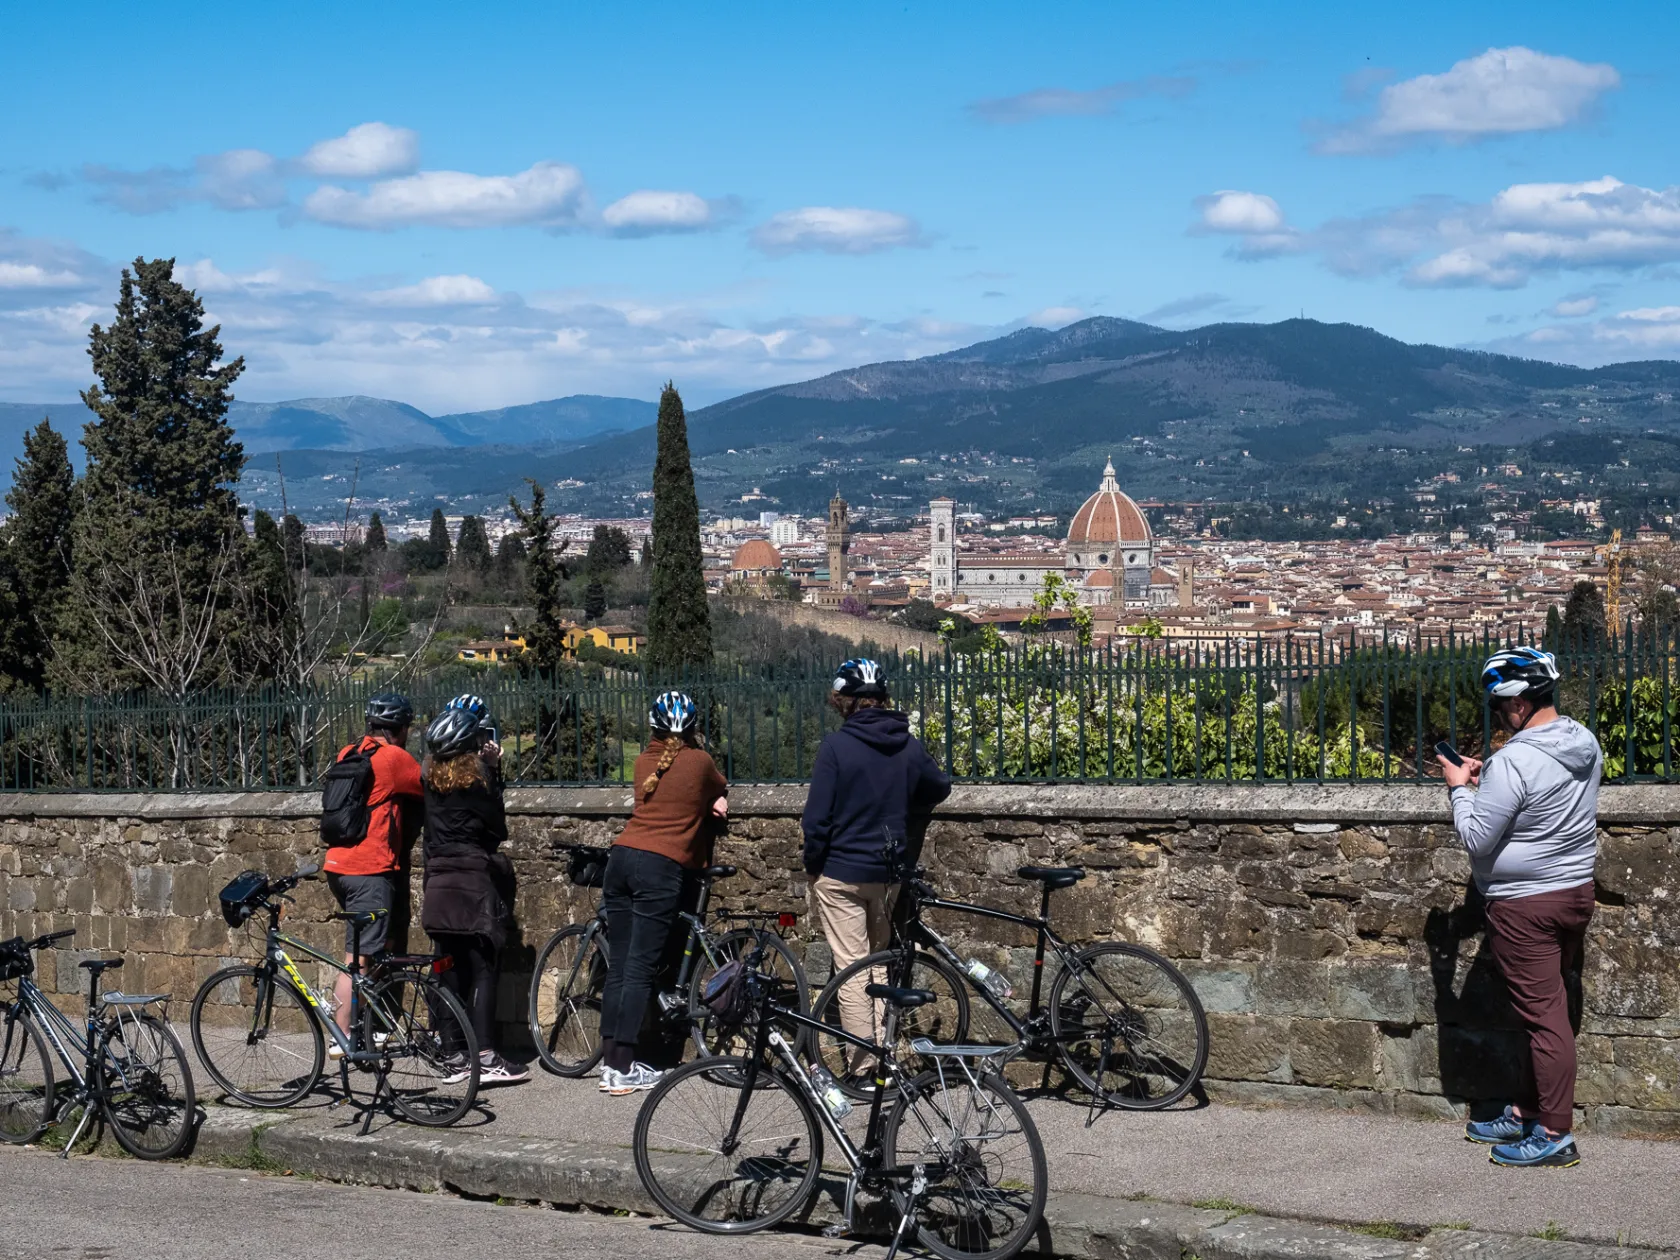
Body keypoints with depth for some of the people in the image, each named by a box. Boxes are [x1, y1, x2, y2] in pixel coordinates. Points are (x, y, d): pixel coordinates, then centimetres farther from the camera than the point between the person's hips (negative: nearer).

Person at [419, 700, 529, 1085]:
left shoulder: (431, 776, 8)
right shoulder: (474, 775, -10)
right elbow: (498, 828, -3)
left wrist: (491, 767, 7)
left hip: (438, 883, 6)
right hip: (475, 879, -6)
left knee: (452, 971, 10)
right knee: (482, 969, -5)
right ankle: (486, 1058, -10)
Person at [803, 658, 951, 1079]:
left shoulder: (836, 745, -14)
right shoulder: (908, 745, 0)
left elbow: (817, 817, -15)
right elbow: (939, 787, 18)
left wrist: (813, 865, -1)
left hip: (841, 871, -5)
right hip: (890, 872, 5)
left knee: (851, 966, -2)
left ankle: (863, 1067, -3)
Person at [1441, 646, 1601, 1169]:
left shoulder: (1514, 762, -23)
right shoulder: (1586, 744, 3)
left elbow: (1477, 840, -18)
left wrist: (1460, 788, -4)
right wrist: (1486, 780, 9)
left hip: (1526, 905, -9)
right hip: (1577, 891, 9)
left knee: (1543, 1014, -3)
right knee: (1549, 1010, 16)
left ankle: (1555, 1135, 3)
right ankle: (1528, 1112, 28)